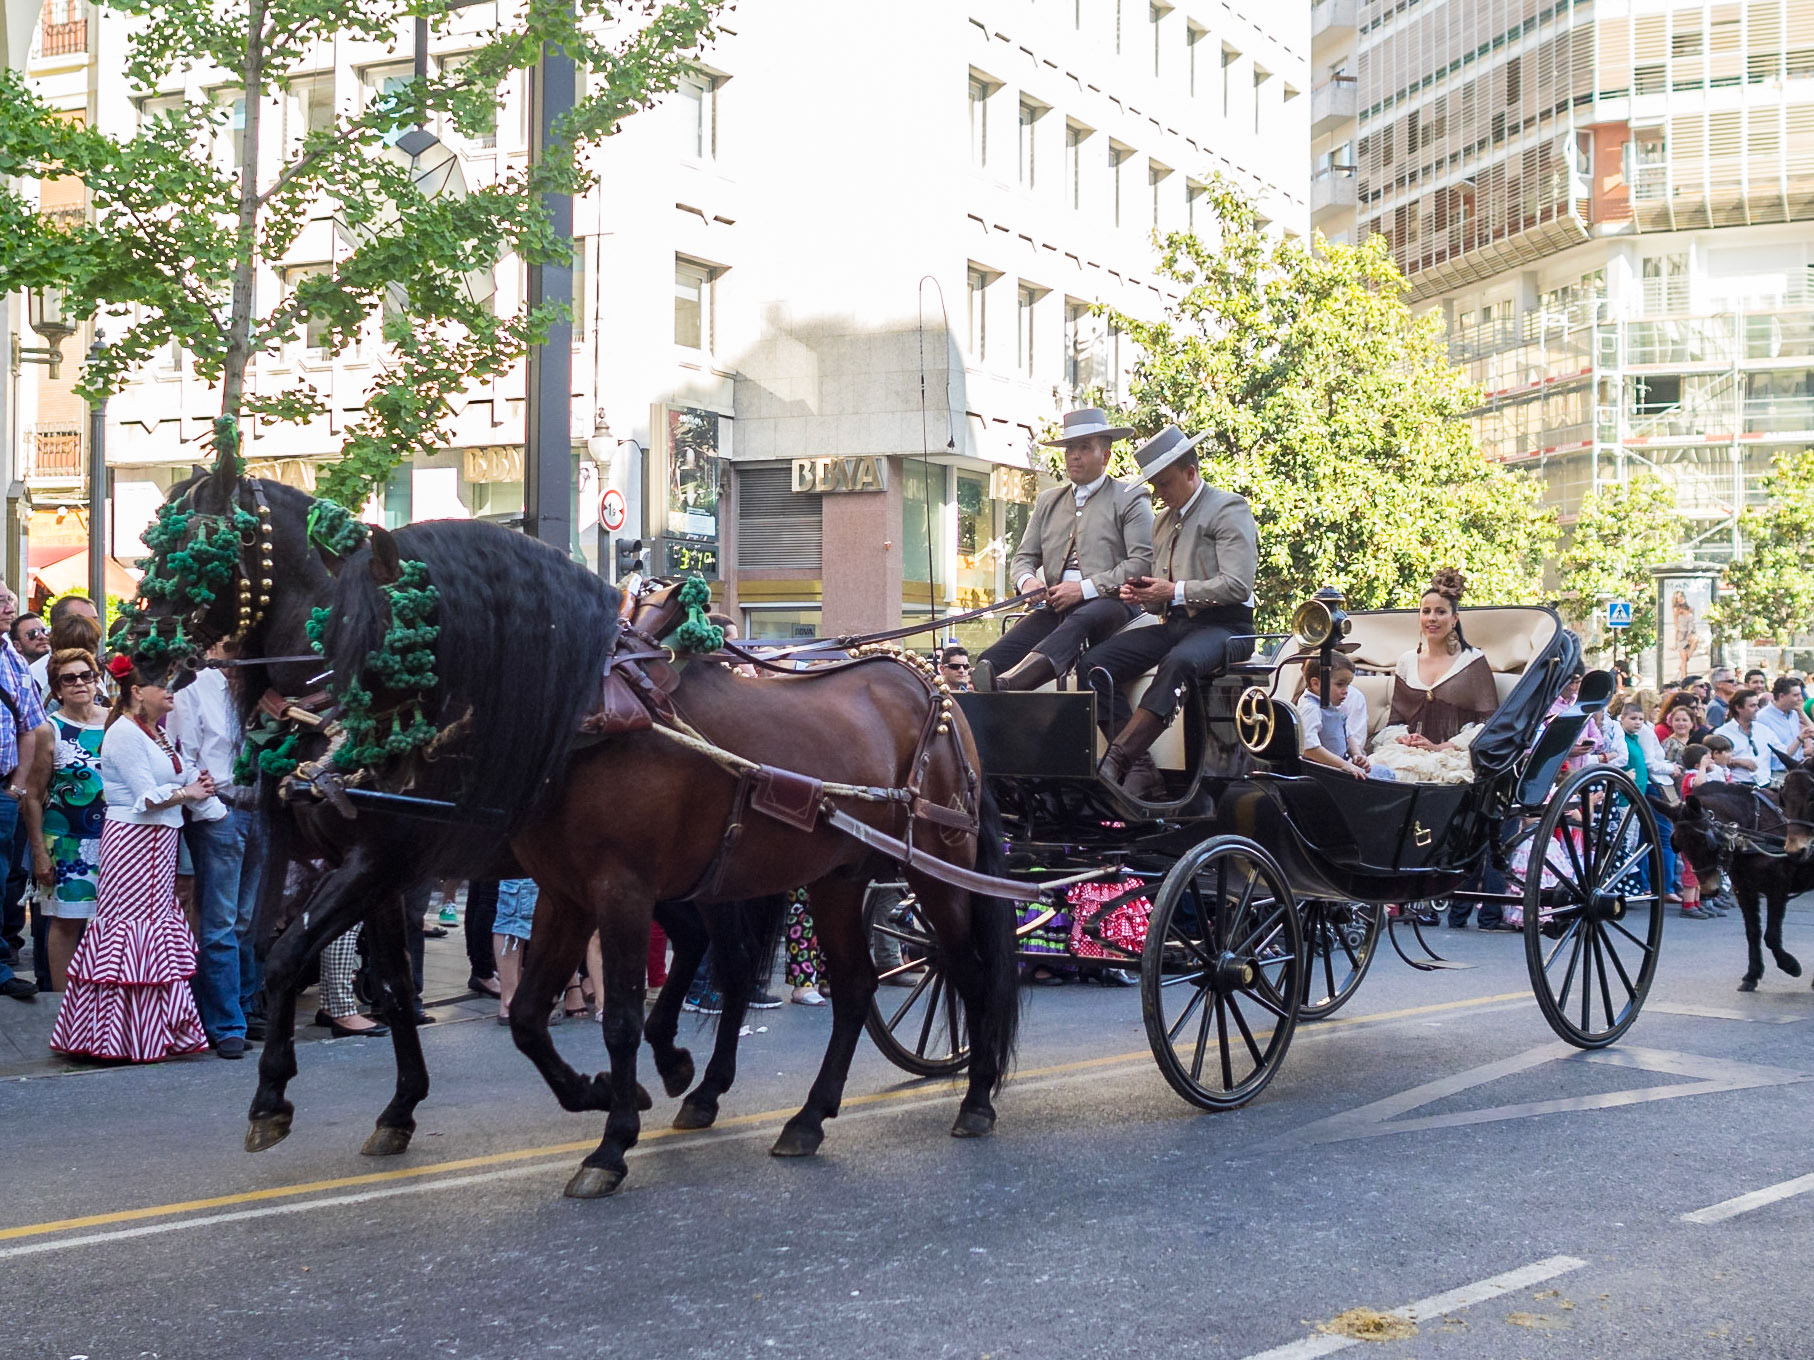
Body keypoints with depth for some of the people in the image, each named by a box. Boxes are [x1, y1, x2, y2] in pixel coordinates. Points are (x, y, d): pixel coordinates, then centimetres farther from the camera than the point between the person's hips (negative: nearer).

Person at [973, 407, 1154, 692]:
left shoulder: (1130, 499, 9)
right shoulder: (1047, 502, 26)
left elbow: (1143, 563, -3)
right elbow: (1024, 558, 24)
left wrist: (1085, 588, -14)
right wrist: (1026, 580, -3)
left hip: (1110, 604, -6)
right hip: (1055, 608, 6)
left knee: (1080, 620, -43)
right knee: (991, 658, -21)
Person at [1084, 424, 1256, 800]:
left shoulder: (1228, 509, -2)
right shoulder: (1165, 521, 23)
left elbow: (1237, 585, -14)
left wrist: (1176, 591, -18)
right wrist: (1143, 596, -1)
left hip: (1223, 626, -8)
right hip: (1175, 624, 8)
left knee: (1179, 662, -41)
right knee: (1096, 662, -15)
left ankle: (1115, 762, -45)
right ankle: (1140, 770, -22)